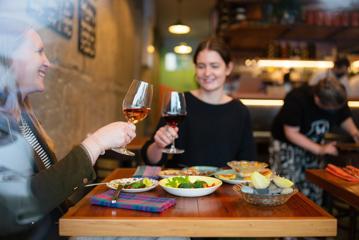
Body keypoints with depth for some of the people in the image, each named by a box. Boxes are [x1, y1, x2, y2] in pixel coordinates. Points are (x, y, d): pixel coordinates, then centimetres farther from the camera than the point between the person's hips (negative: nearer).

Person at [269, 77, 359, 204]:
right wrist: (320, 149, -29)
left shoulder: (337, 100, -13)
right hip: (287, 146, -5)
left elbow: (345, 118, 6)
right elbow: (291, 133, -26)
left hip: (313, 146, 5)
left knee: (313, 193, 7)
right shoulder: (296, 99, -28)